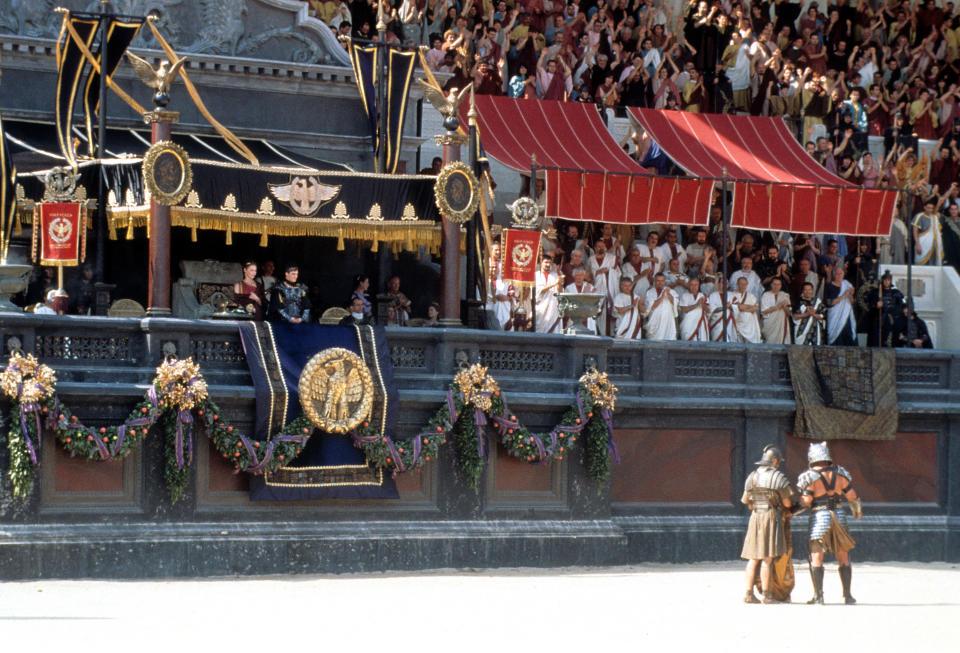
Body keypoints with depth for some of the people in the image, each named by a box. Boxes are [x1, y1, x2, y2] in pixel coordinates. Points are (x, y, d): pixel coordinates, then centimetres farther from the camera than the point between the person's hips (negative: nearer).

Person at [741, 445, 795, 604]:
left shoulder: (752, 476, 11)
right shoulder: (778, 477, -6)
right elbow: (787, 502, -4)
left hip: (755, 518, 5)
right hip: (771, 517, -5)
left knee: (753, 558, 8)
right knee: (767, 558, -7)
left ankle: (749, 593, 5)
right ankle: (766, 594, -9)